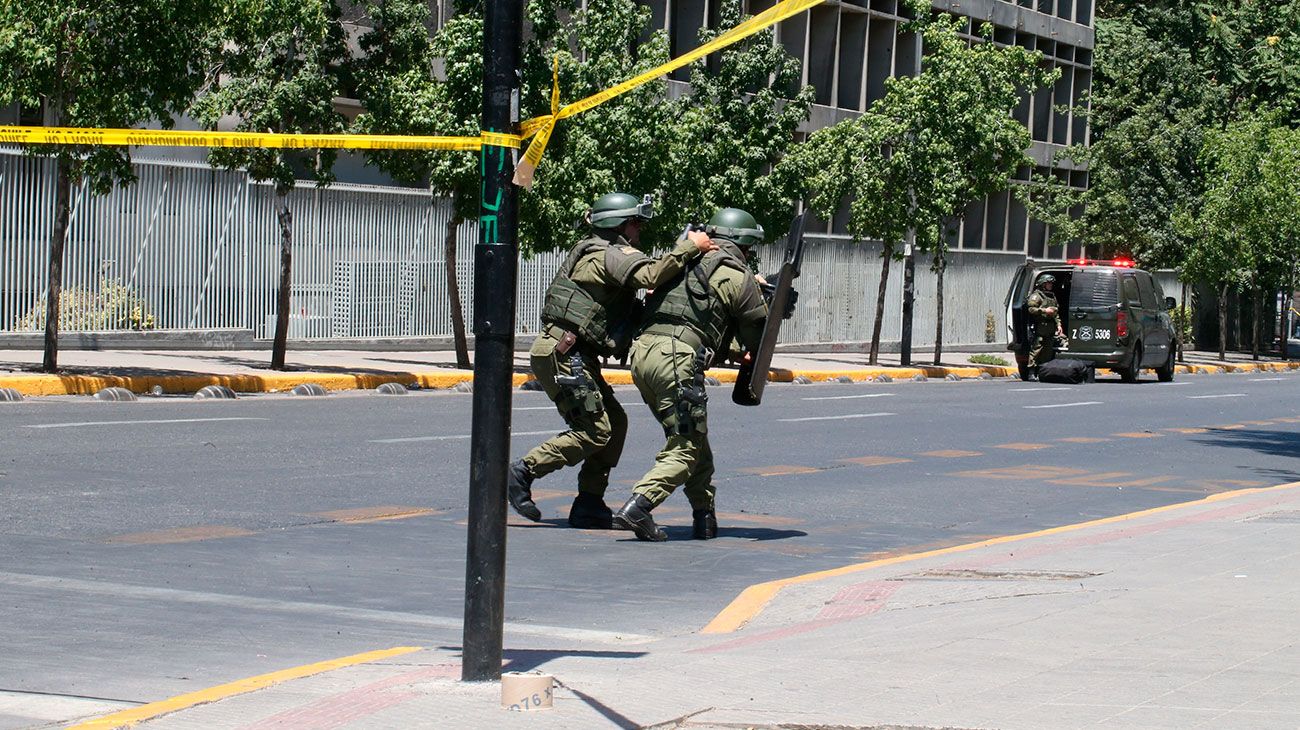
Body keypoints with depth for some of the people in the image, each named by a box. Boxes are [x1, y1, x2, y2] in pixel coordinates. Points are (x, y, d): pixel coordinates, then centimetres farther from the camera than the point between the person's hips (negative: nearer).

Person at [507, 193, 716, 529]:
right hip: (560, 353, -11)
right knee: (594, 431, -12)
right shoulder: (613, 253, -10)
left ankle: (589, 506, 9)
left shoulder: (597, 253, 23)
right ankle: (522, 473, -8)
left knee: (615, 422, 9)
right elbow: (651, 275, -30)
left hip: (576, 356, 11)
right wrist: (690, 246, -21)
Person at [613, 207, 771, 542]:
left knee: (693, 437, 18)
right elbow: (757, 331, 10)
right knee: (686, 448, -3)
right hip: (677, 357, -7)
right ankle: (636, 508, -18)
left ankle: (705, 517, 17)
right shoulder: (737, 276, 2)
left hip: (642, 350, 7)